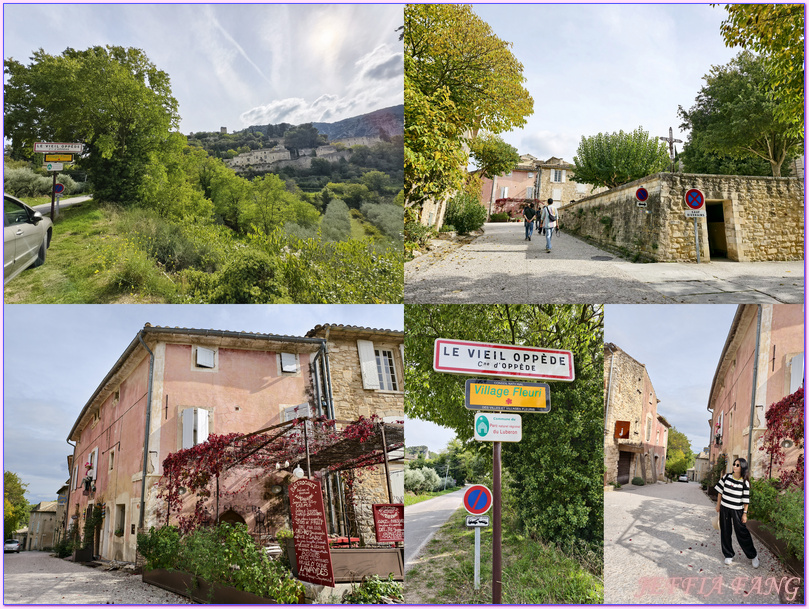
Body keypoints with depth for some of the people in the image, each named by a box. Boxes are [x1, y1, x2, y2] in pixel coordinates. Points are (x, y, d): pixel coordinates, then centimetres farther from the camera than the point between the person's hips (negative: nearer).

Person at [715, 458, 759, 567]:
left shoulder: (744, 482, -8)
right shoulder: (726, 477, 0)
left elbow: (746, 499, -5)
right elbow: (720, 491, 10)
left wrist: (745, 513, -6)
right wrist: (718, 505, 12)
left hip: (737, 510, -3)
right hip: (724, 509, 3)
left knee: (742, 533, -2)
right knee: (725, 532, 8)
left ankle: (753, 556, 16)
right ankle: (728, 555, 22)